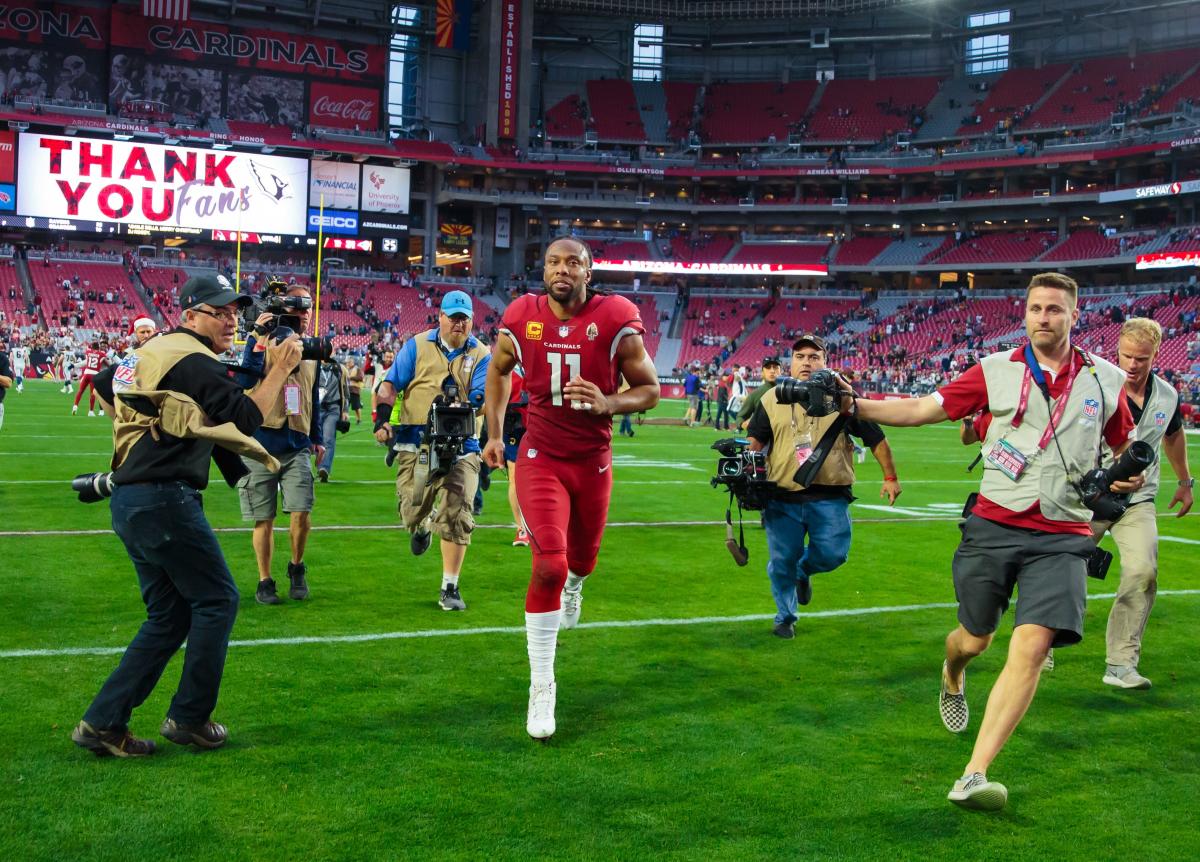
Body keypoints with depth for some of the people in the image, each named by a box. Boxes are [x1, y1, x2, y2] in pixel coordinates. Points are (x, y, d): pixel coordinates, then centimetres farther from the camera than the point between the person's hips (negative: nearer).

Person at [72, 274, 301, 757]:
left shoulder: (151, 352, 18)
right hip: (164, 499, -10)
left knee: (169, 615, 13)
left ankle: (103, 723, 11)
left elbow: (105, 382, 34)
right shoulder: (193, 360, -12)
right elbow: (247, 418, -19)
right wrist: (279, 370, -13)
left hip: (128, 500, 10)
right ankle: (189, 719, 7)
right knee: (217, 600, 1)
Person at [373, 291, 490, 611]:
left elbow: (480, 397, -4)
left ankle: (450, 588, 6)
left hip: (461, 445, 0)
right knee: (411, 512, 0)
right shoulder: (418, 345, 8)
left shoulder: (481, 354, 7)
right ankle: (423, 524, 42)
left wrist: (459, 407, -25)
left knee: (457, 516, -7)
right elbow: (390, 383, 6)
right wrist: (381, 418, -8)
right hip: (417, 443, 0)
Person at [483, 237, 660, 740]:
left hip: (593, 461, 1)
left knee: (581, 559, 20)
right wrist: (494, 434, 11)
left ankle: (573, 586, 62)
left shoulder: (615, 322, -11)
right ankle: (541, 687, -4)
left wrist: (608, 404, -23)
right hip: (540, 459, -1)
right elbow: (498, 372, 15)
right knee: (549, 566, -17)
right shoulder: (521, 319, -6)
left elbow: (649, 389, -3)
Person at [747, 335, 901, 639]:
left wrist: (890, 478, 7)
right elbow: (755, 441, 8)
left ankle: (803, 571, 29)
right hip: (782, 499, 1)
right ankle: (785, 617, 28)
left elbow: (876, 438, 7)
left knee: (832, 555, -6)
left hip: (829, 499, -1)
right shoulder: (771, 399, 7)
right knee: (782, 562, 5)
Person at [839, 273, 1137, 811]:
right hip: (994, 525, 0)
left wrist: (1128, 476, -4)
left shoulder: (1107, 379, 5)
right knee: (975, 639, 11)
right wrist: (853, 406, -12)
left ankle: (974, 776, -16)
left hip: (1062, 537, 0)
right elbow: (922, 409, -1)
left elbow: (1125, 445, 19)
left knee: (1032, 645, -17)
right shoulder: (995, 370, 2)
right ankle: (952, 680, 51)